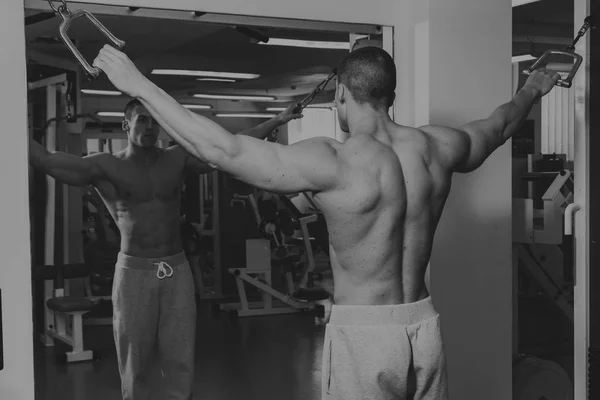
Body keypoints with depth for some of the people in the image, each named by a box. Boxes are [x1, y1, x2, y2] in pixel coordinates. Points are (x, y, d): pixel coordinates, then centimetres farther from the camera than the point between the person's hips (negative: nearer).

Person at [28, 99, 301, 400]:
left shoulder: (177, 158, 7)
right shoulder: (106, 167, -1)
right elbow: (45, 160, -10)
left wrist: (277, 121, 3)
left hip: (177, 271, 2)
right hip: (134, 272, -2)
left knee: (181, 364, 4)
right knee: (134, 365, 5)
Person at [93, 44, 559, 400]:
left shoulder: (333, 164, -19)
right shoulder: (436, 148, 0)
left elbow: (221, 149, -24)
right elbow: (496, 126, 22)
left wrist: (140, 84, -18)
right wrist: (532, 89, 43)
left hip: (363, 334, -6)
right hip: (424, 327, 6)